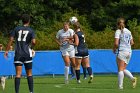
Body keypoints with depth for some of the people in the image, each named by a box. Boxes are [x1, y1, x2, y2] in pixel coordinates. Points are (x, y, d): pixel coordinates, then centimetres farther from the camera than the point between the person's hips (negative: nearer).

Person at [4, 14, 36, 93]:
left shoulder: (16, 29, 5)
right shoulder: (31, 30, 0)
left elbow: (11, 40, -1)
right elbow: (33, 42, -11)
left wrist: (7, 50, 5)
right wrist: (31, 48, 9)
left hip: (18, 54, 1)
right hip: (27, 54, -1)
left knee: (18, 74, -1)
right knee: (29, 74, 10)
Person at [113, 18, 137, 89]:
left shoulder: (118, 31, -7)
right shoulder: (128, 31, 11)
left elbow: (116, 43, -15)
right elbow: (132, 43, 16)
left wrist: (114, 49, 2)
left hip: (121, 52, -6)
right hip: (129, 51, 6)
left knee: (120, 69, -2)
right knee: (124, 69, 14)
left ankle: (120, 86, -5)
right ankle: (132, 78, -8)